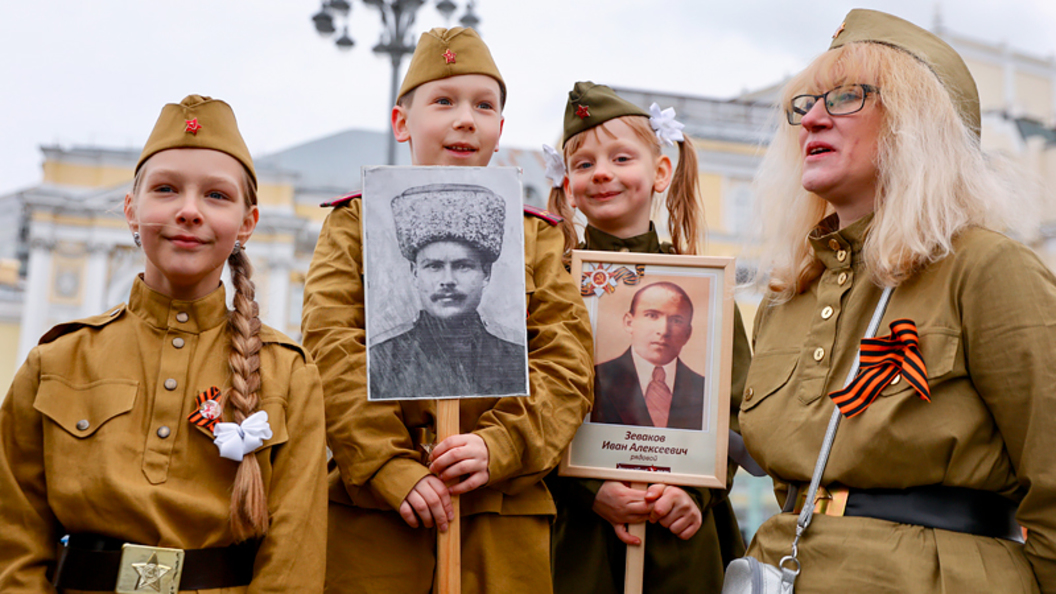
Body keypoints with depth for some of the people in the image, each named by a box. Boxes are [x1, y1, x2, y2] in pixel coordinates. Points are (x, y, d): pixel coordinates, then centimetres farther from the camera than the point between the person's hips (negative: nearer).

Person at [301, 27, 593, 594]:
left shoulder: (535, 234, 15)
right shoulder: (356, 222, 11)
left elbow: (567, 362, 5)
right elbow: (331, 351, -1)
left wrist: (498, 446, -12)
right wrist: (391, 467, -12)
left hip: (504, 509, 1)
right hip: (373, 507, -1)